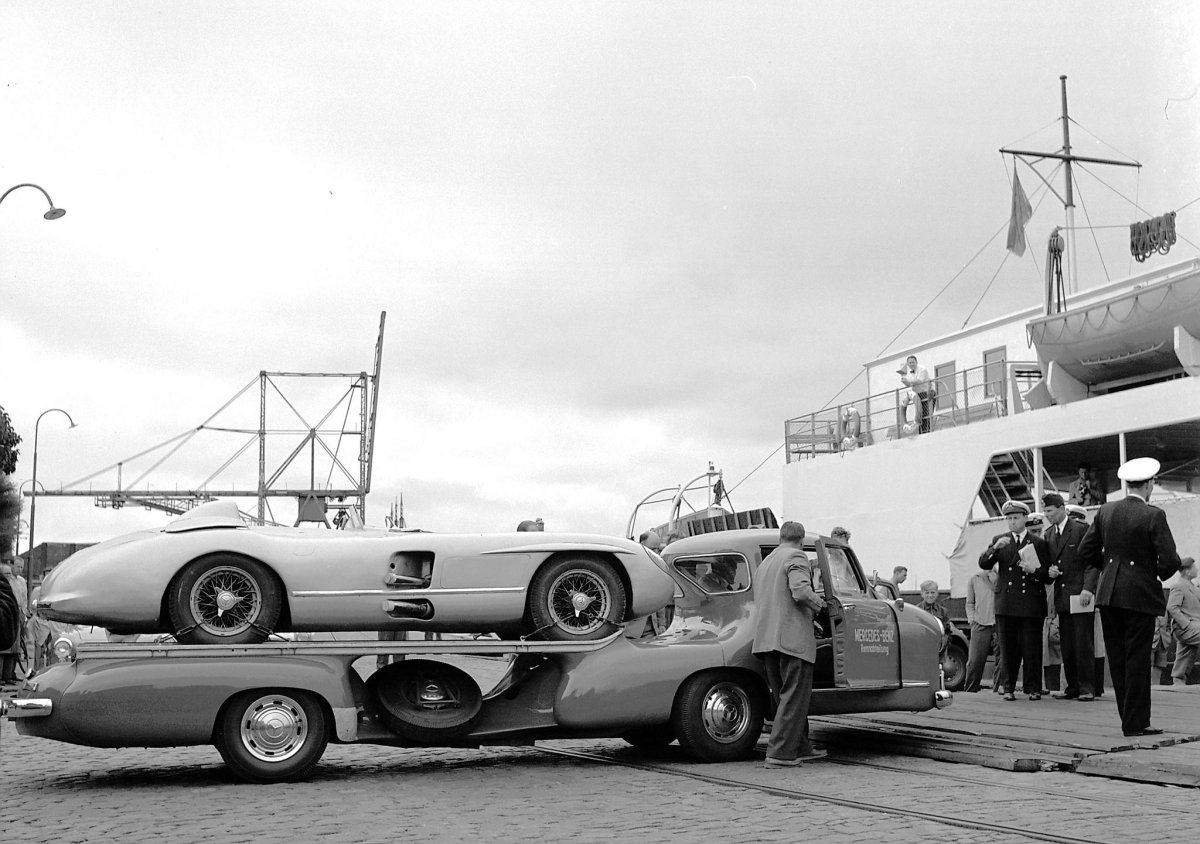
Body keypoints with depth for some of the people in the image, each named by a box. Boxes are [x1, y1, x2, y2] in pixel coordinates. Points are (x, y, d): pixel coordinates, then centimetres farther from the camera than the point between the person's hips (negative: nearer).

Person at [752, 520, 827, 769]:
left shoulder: (765, 563, 22)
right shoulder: (796, 557, -5)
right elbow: (801, 591, -22)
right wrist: (818, 603, -2)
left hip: (765, 638, 8)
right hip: (792, 637, -8)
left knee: (785, 697, 16)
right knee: (794, 697, -4)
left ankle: (801, 748, 25)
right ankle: (779, 753, -7)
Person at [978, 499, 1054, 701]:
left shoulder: (1038, 543, 8)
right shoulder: (999, 540, 13)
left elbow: (1048, 576, 6)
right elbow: (983, 564, 0)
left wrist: (1033, 571, -14)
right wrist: (995, 548, -15)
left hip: (1031, 605, -1)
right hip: (1006, 605, 2)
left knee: (1031, 648, -2)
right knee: (1008, 648, 3)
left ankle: (1033, 688, 7)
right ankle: (1009, 688, 10)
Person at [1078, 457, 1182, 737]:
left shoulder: (1105, 511, 3)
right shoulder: (1153, 516, -12)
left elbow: (1086, 550, 7)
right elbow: (1170, 560, -15)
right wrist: (1160, 574, 5)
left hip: (1108, 594, 5)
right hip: (1140, 594, -5)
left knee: (1117, 659, 11)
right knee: (1137, 659, 2)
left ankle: (1129, 717, 18)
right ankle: (1135, 722, 5)